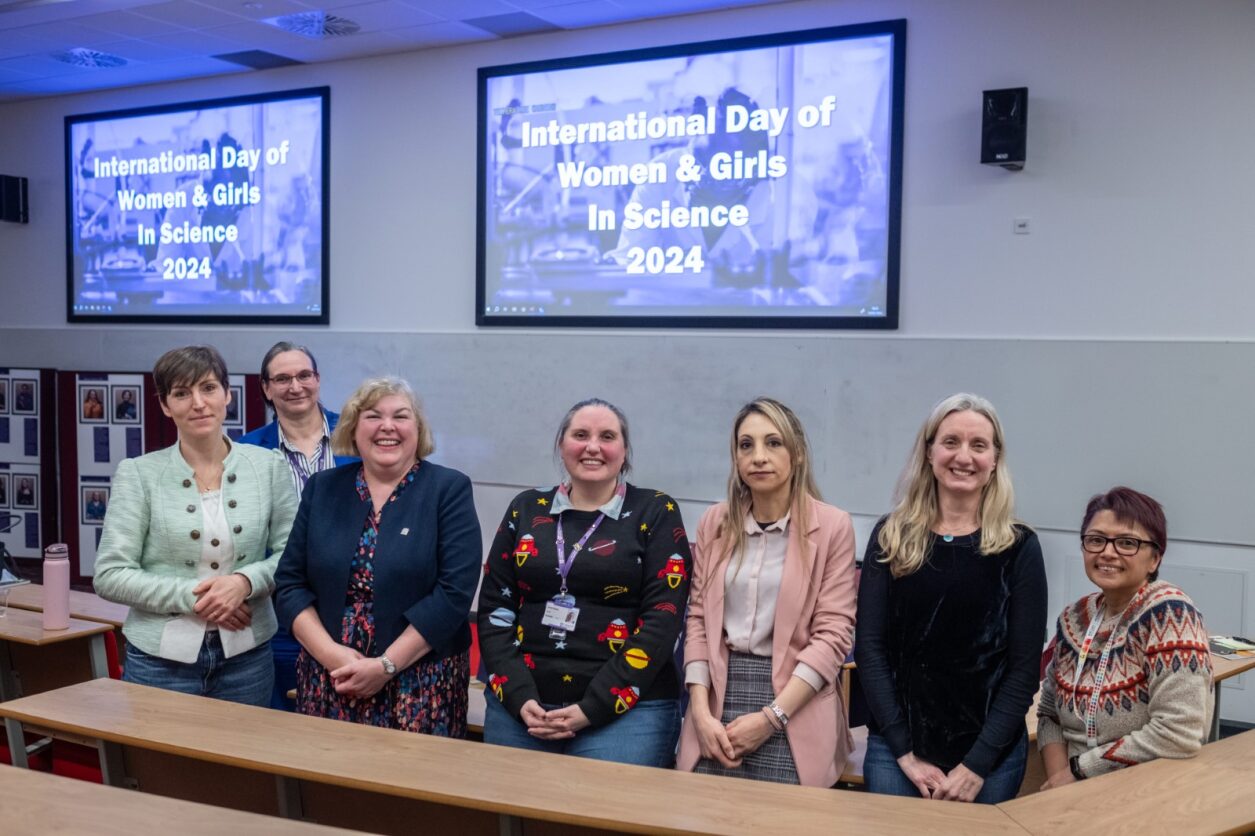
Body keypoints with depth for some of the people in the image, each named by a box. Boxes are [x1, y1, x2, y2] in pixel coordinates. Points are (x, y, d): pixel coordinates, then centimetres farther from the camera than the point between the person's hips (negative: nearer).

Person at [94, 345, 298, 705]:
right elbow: (110, 575, -6)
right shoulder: (138, 474, -4)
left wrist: (246, 581, -16)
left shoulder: (268, 466, 0)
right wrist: (192, 597, -15)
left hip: (246, 654, 2)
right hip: (161, 659, -1)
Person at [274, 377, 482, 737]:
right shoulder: (322, 488, 8)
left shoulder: (449, 490, -3)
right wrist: (331, 653, -9)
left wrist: (387, 666, -15)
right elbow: (290, 583, 5)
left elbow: (454, 591, -11)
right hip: (329, 683, 3)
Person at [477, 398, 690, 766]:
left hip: (625, 711, -3)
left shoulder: (656, 513, 0)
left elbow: (663, 619, -7)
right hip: (519, 708, 3)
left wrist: (593, 708, -12)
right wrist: (519, 698, -7)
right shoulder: (526, 509, 9)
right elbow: (494, 607, 6)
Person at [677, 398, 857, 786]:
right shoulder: (715, 522, 7)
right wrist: (701, 712, -6)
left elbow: (833, 633, -7)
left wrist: (771, 717, -12)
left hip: (793, 717, -3)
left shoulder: (832, 526, -5)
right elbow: (699, 619, 6)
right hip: (718, 699, 3)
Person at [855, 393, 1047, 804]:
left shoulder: (1019, 547, -2)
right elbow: (869, 649, -3)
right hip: (896, 746, 1)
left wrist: (976, 764, -10)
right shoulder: (891, 537, 0)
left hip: (991, 753, 0)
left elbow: (1025, 668, -4)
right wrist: (906, 752, -9)